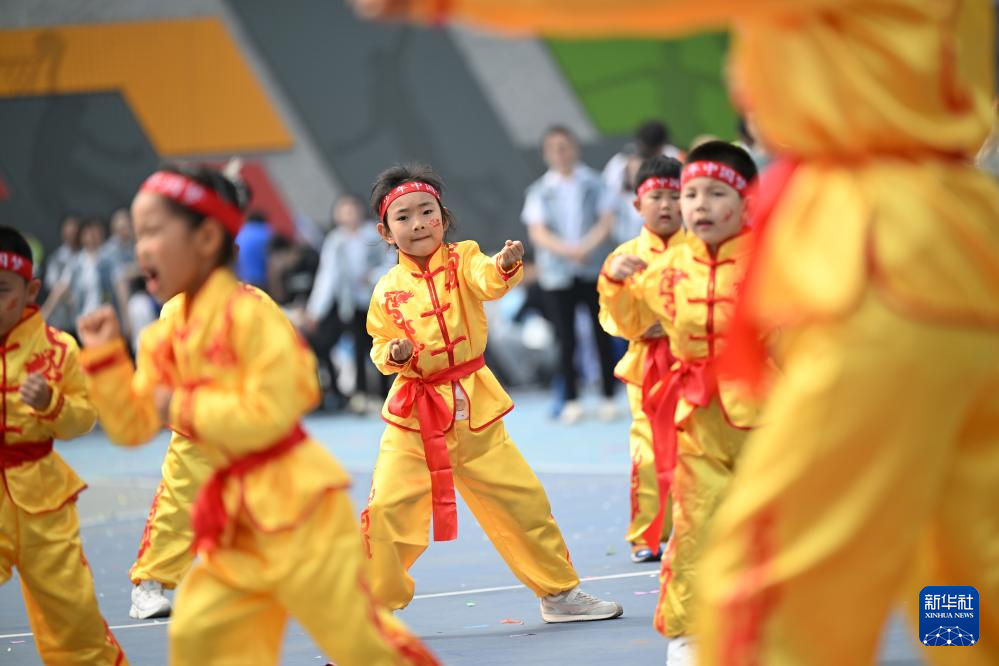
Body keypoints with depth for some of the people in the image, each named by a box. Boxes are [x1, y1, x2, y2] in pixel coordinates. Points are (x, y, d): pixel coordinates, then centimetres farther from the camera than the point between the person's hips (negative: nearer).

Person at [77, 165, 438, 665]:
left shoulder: (249, 313, -16)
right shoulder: (165, 336, 7)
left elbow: (270, 412, -22)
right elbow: (132, 426, 10)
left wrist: (187, 409, -16)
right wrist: (104, 357, -1)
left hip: (293, 499, -8)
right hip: (236, 514, 8)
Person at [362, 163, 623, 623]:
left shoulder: (462, 261, -3)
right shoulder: (387, 291, 0)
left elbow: (488, 280, -25)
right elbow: (380, 347, 11)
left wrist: (505, 266, -47)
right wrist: (392, 355, -12)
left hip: (474, 411, 0)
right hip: (412, 414, 0)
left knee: (522, 499, 6)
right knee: (386, 510, -10)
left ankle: (559, 593, 24)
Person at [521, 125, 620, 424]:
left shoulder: (594, 183, 4)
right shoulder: (539, 191, 5)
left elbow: (606, 222, -3)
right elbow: (537, 233, -4)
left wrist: (586, 248, -19)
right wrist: (567, 251, -19)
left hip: (595, 269, 0)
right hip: (557, 273, 1)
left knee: (602, 334, 2)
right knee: (566, 339, 1)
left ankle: (608, 397, 9)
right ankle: (571, 400, 8)